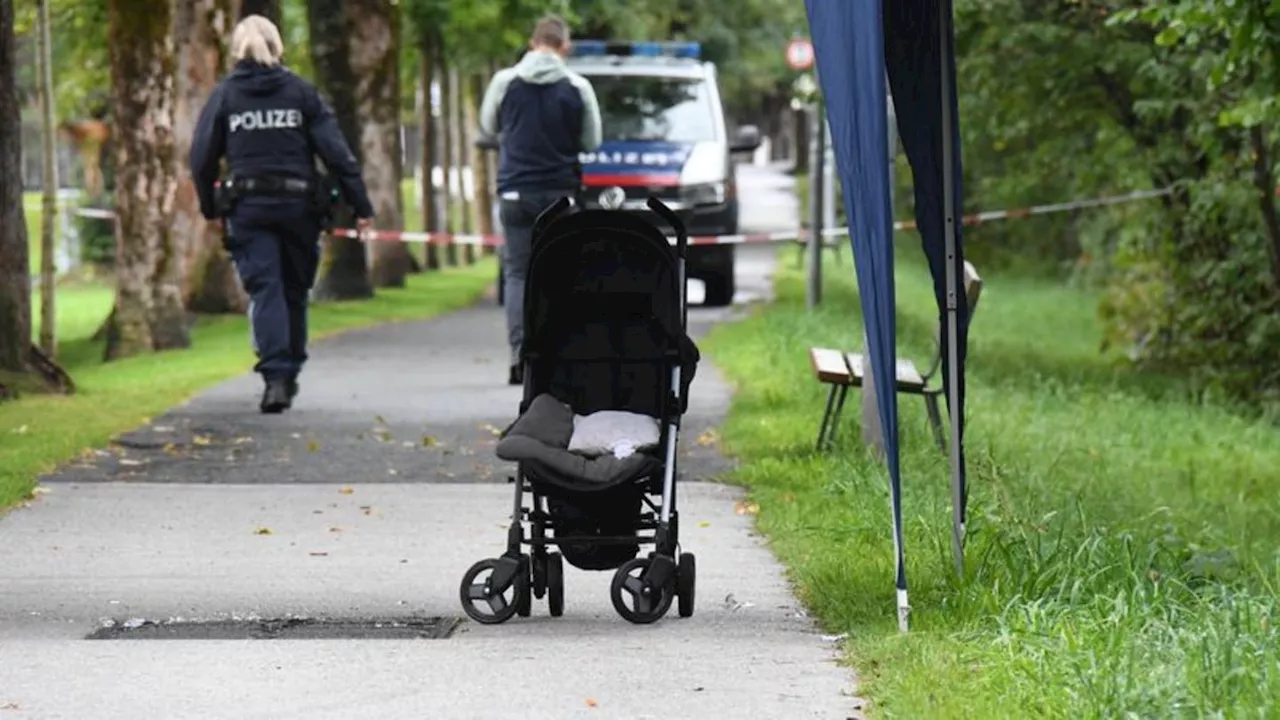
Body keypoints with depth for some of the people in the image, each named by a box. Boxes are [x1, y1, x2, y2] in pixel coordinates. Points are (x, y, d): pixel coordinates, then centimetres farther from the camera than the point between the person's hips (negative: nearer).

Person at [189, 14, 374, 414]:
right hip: (298, 205, 1)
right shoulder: (301, 92, 3)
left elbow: (202, 159, 2)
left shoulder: (224, 95, 3)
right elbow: (336, 152, -2)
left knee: (264, 291, -4)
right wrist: (360, 204, 1)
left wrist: (209, 208, 15)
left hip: (248, 207, -1)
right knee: (295, 290, 15)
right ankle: (290, 373, 23)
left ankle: (275, 376, -20)